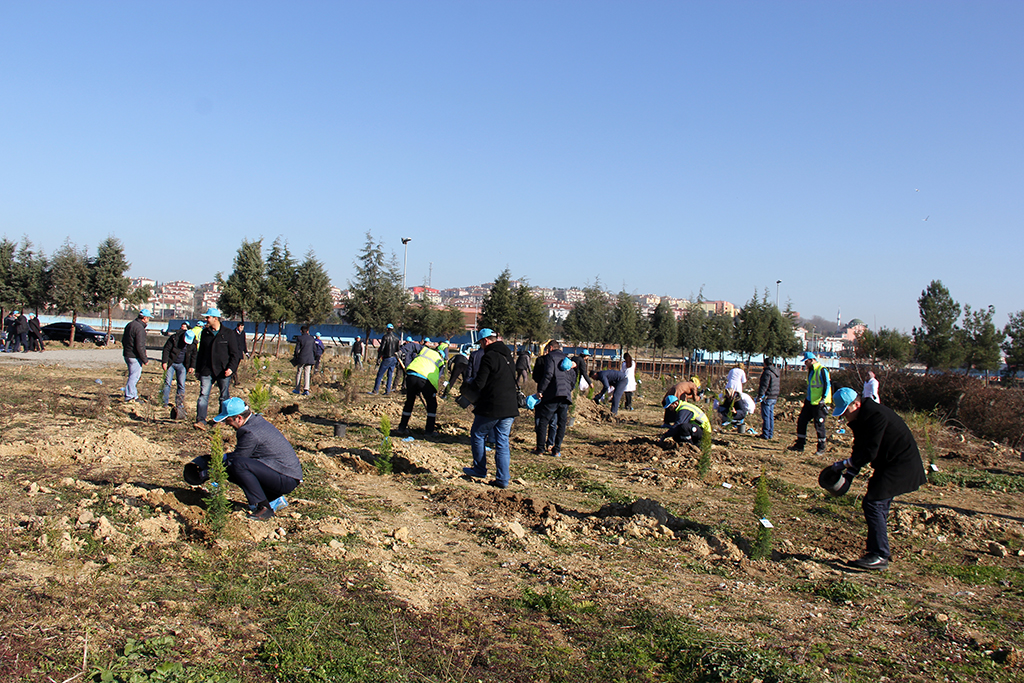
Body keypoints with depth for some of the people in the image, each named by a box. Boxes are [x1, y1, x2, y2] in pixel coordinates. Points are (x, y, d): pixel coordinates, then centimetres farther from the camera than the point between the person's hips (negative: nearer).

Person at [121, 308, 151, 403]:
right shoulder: (139, 328, -19)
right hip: (135, 357, -10)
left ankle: (134, 396, 24)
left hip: (127, 355, 10)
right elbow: (140, 346, -22)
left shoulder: (129, 325, 11)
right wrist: (145, 359, -16)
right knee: (134, 377, -4)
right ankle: (129, 397, -1)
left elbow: (123, 340, 21)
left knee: (133, 376, 17)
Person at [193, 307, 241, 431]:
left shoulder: (229, 334, -2)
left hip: (223, 372, -3)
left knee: (224, 397, 6)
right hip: (206, 371, 3)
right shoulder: (205, 333, 11)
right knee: (203, 395, -7)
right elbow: (201, 352, 18)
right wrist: (198, 369, 15)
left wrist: (231, 368, -14)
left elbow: (234, 354, -1)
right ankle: (200, 420, -11)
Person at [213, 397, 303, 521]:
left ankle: (263, 508, -15)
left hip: (287, 480, -10)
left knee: (238, 465, -23)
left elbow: (233, 460, -12)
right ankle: (274, 499, 12)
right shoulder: (257, 420, 10)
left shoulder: (250, 433, -20)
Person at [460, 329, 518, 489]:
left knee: (477, 435, 13)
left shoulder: (489, 357, -13)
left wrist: (466, 391, 4)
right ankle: (503, 479, 7)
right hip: (510, 407, 7)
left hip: (491, 408, -7)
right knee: (502, 442, 9)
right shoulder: (508, 356, 13)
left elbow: (479, 383, -16)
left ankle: (480, 469, 21)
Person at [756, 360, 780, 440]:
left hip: (767, 397, -9)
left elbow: (764, 385, -20)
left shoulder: (767, 372, -15)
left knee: (766, 417, -4)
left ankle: (765, 435, -3)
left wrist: (760, 396, -19)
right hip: (774, 397, 9)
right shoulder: (776, 372, 14)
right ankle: (770, 434, 17)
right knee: (771, 416, 13)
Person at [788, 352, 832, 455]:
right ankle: (799, 445, 14)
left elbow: (827, 385, -16)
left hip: (819, 403, -9)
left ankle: (821, 449, 8)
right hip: (810, 402, 9)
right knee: (801, 421, 6)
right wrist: (807, 398, 23)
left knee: (819, 425, -3)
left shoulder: (821, 370, -13)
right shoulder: (810, 370, 14)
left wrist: (824, 399, -21)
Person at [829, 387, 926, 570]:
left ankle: (880, 556, -11)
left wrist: (845, 464, -16)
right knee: (878, 506, 11)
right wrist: (849, 475, 3)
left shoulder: (875, 415, -24)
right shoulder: (861, 417, 8)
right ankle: (878, 553, 17)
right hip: (889, 464, 10)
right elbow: (860, 449, 12)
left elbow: (869, 452, -25)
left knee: (872, 504, -14)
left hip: (900, 465, -10)